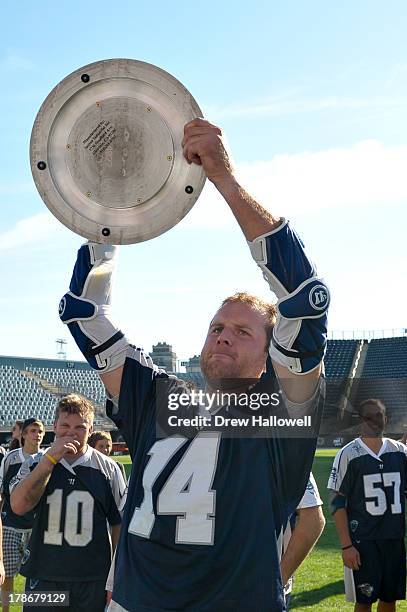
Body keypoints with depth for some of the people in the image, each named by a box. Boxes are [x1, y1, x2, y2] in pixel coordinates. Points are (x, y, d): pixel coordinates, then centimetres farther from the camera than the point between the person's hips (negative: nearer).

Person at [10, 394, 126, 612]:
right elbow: (19, 506, -13)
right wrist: (51, 458, -15)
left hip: (93, 581, 0)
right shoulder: (35, 464, 4)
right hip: (43, 578, 1)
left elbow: (119, 524, 7)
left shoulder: (108, 468, 1)